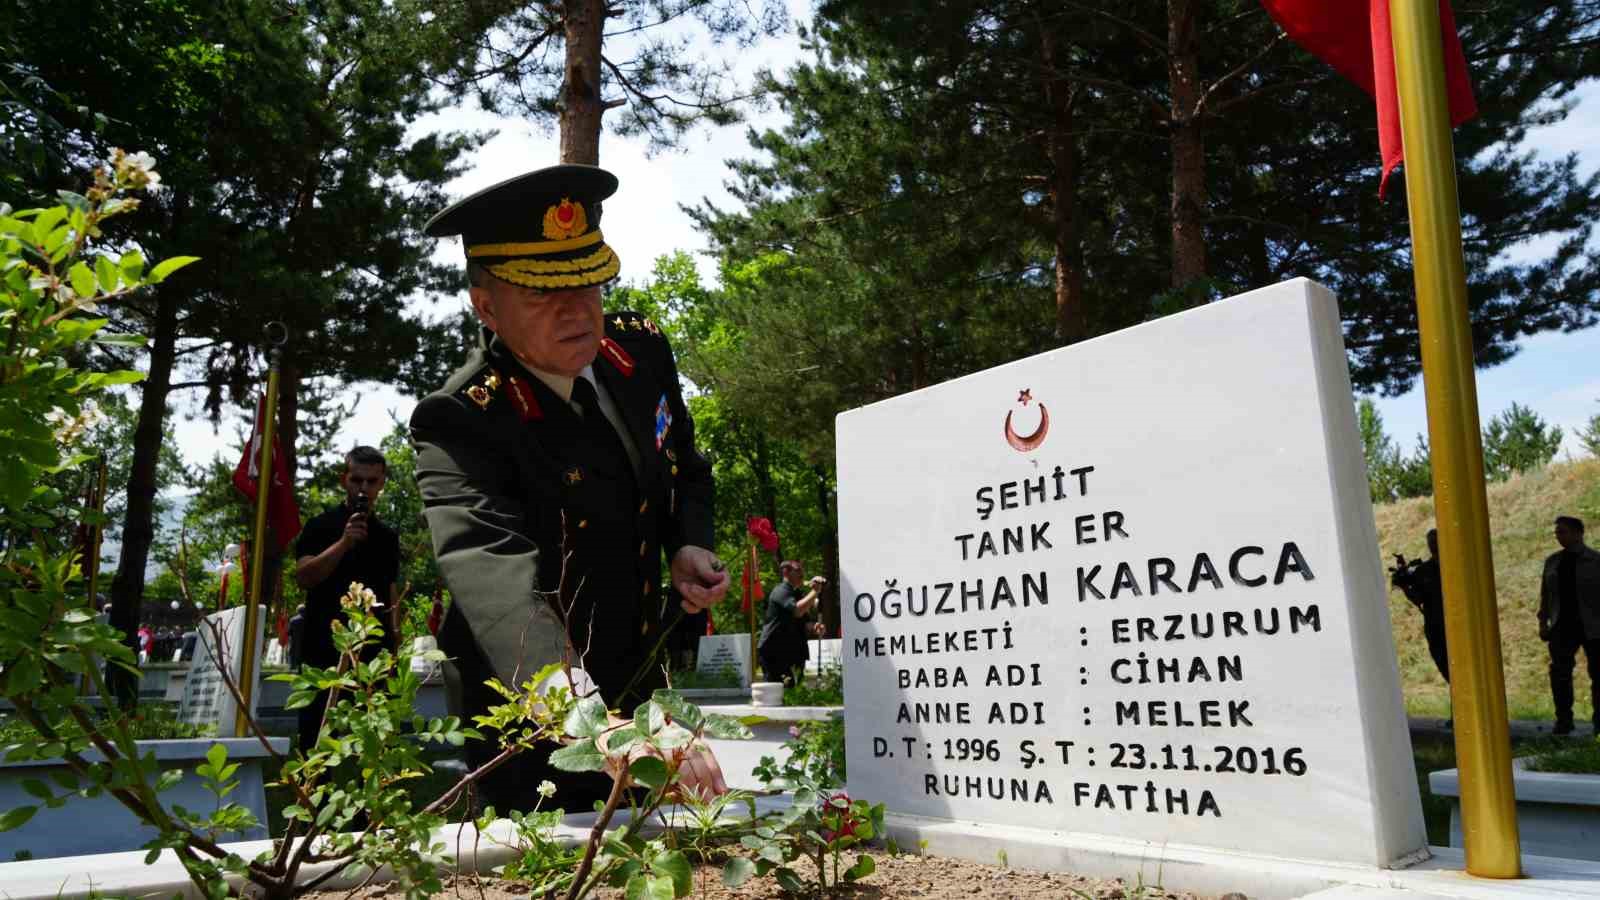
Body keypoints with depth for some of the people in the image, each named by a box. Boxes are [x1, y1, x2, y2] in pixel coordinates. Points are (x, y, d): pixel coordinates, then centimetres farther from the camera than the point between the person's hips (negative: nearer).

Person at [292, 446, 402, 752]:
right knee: (319, 736, -2)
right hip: (326, 649, -4)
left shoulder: (387, 536, 15)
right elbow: (303, 576, -10)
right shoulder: (321, 526, 2)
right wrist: (344, 542, -19)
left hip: (374, 650, 4)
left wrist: (395, 632, 7)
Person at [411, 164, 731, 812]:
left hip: (639, 690, 7)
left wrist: (689, 544, -10)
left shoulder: (640, 350, -8)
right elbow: (497, 581, -44)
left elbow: (685, 471, 11)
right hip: (530, 730, -6)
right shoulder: (458, 422, -28)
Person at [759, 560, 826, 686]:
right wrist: (815, 591, -20)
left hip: (792, 654, 10)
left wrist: (813, 628, 1)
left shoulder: (796, 594, 21)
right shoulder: (781, 591, -9)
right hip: (774, 653, -10)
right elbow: (797, 610, -27)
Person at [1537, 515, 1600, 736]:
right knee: (1559, 673, -8)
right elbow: (1545, 594, 12)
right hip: (1563, 626, 3)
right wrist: (1543, 622, 7)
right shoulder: (1553, 561, 9)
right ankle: (1563, 720, -5)